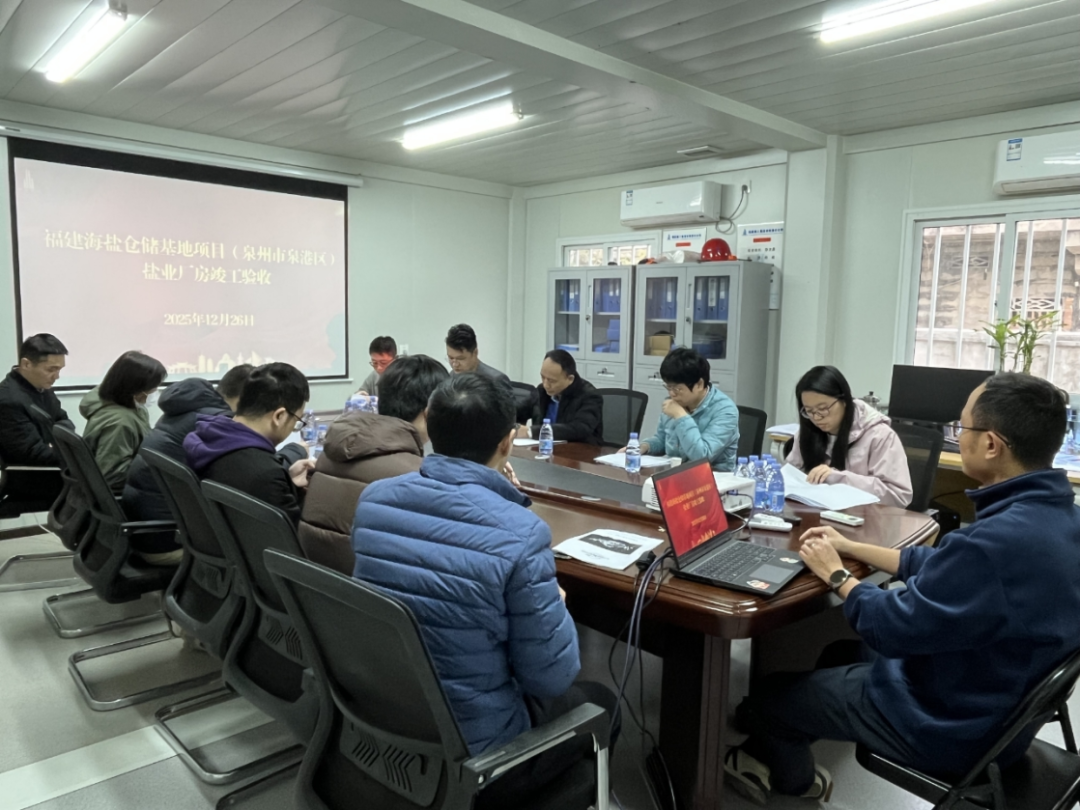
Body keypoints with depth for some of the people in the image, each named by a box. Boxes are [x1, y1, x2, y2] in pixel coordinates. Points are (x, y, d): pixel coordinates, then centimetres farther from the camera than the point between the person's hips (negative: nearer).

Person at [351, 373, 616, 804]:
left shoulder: (372, 500, -9)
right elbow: (551, 677, -18)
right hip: (469, 751, -6)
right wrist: (555, 606, 2)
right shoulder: (521, 533, -28)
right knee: (598, 700, 23)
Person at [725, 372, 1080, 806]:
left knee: (768, 695, 8)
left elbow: (892, 629, -26)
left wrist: (836, 574, -9)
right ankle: (771, 755, 39)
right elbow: (945, 567, 8)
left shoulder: (999, 540, -37)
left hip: (953, 724, -9)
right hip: (1003, 705, 9)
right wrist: (851, 548, 11)